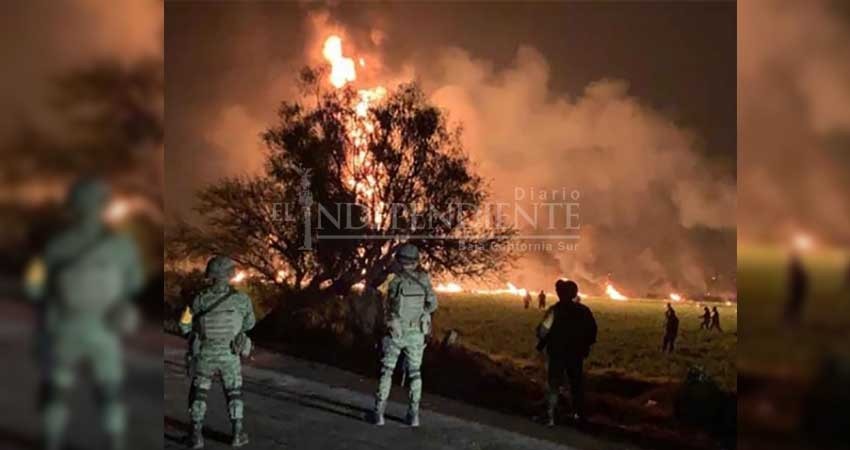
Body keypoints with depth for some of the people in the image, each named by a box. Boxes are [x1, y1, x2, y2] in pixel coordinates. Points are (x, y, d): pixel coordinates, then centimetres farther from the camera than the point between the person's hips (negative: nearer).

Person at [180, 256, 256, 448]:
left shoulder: (200, 299, -9)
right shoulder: (242, 299, -11)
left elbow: (185, 326, 1)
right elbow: (249, 323, 7)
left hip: (204, 355, 1)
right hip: (229, 356, -1)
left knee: (198, 394, 17)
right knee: (234, 394, 16)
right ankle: (237, 433, 12)